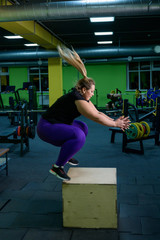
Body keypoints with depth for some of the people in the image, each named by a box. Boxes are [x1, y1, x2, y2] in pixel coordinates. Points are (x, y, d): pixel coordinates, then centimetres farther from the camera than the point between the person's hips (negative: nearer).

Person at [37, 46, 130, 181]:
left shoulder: (84, 99, 8)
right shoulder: (77, 99, -22)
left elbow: (98, 113, 10)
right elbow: (96, 118, -22)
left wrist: (115, 121, 2)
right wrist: (115, 124, -13)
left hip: (57, 124, 11)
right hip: (46, 128, -11)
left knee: (83, 127, 22)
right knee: (78, 136, -30)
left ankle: (67, 156, 27)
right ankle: (57, 167, -19)